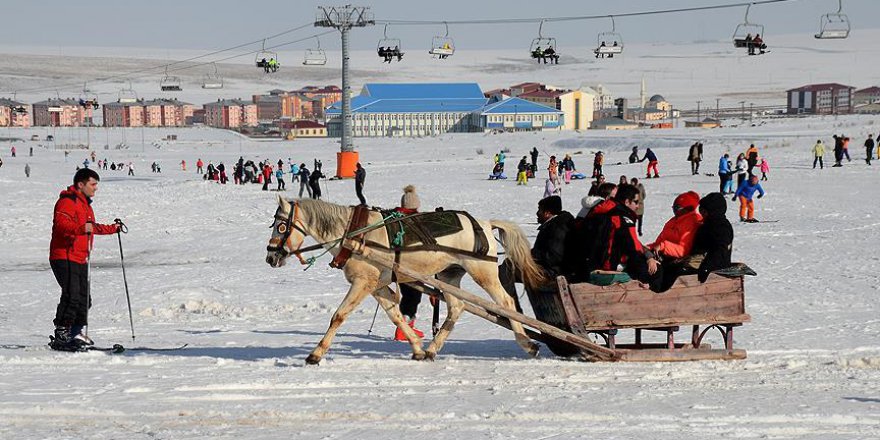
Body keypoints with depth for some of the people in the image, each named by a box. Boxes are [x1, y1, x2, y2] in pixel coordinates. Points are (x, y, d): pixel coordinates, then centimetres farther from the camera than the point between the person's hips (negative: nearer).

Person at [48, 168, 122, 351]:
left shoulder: (85, 204, 23)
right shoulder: (67, 201, -10)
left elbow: (93, 228, 38)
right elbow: (61, 224, -28)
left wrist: (113, 228, 47)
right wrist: (81, 229, -43)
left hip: (80, 260, 10)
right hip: (65, 258, -10)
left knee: (84, 299, 11)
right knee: (71, 297, -17)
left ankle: (78, 334, 20)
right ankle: (60, 336, -16)